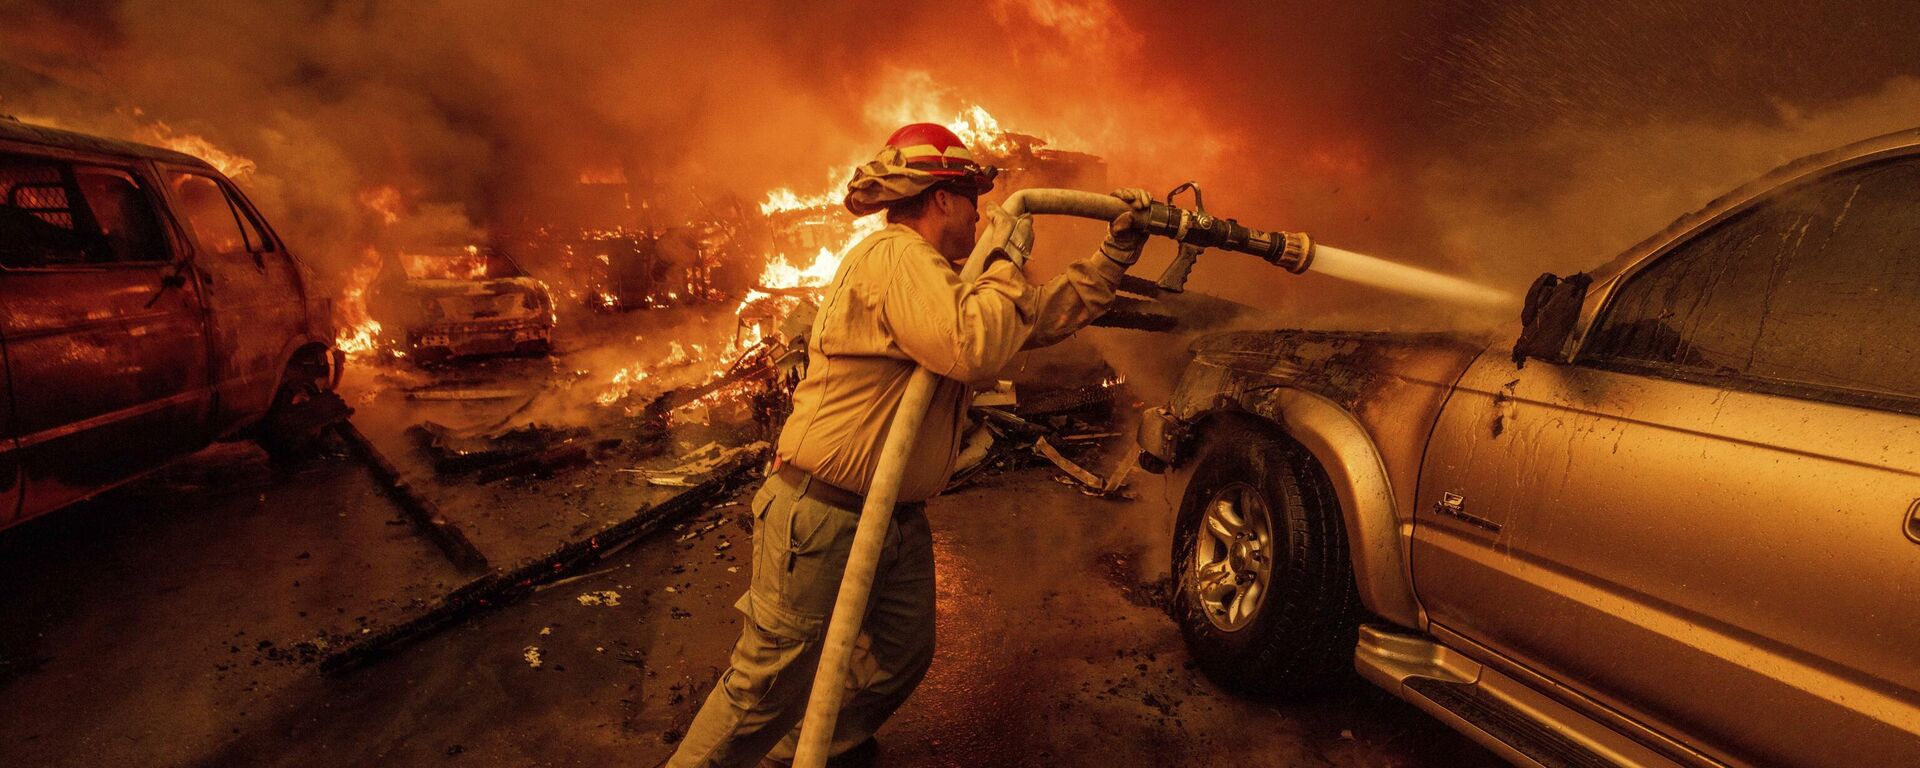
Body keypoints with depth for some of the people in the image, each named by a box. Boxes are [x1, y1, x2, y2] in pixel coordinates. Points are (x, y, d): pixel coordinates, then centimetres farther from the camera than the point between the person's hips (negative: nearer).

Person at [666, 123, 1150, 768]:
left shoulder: (929, 271, 16)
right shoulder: (894, 256, -17)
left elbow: (1040, 318, 15)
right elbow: (973, 348, -31)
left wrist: (1117, 250, 11)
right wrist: (1004, 262, -15)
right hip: (824, 516, -10)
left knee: (902, 655, 19)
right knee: (772, 686, 1)